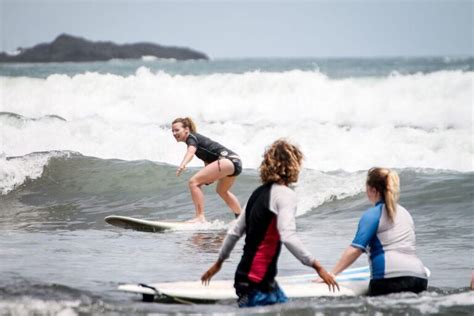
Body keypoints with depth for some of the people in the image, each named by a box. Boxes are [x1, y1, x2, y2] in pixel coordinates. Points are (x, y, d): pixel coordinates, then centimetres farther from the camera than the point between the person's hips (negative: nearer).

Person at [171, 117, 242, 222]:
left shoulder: (192, 138, -7)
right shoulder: (197, 138, 22)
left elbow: (191, 152, -30)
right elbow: (207, 159, 30)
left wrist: (183, 165, -48)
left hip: (228, 160, -11)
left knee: (193, 182, -16)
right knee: (222, 191, 36)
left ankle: (200, 217, -19)